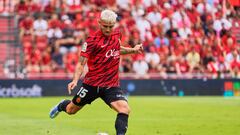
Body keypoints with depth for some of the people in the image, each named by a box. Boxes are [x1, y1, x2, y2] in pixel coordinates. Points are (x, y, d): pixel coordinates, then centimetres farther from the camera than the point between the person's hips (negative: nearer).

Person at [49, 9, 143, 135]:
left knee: (124, 109, -24)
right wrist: (75, 80, -28)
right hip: (92, 83, -2)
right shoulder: (92, 40, -14)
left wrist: (133, 50, 12)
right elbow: (81, 63, -14)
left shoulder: (117, 34, 2)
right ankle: (61, 106, 53)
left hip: (111, 85, 3)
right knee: (71, 110, 17)